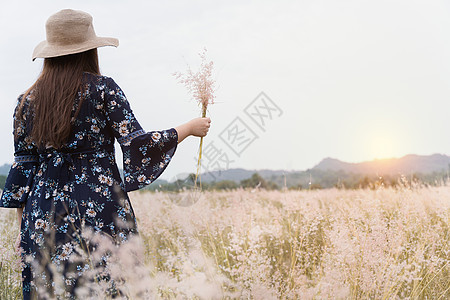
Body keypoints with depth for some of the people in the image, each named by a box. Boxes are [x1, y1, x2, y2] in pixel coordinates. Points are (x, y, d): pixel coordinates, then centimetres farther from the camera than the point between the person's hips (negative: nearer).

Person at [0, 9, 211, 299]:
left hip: (45, 217, 4)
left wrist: (24, 227, 14)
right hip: (100, 207, -4)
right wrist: (188, 129, 5)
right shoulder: (103, 89, -3)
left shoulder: (27, 101, 8)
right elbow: (136, 143, -8)